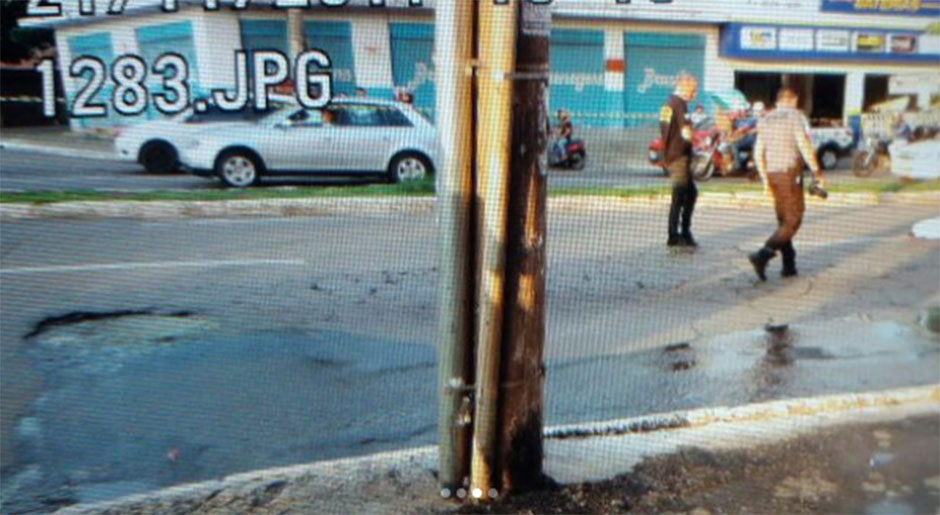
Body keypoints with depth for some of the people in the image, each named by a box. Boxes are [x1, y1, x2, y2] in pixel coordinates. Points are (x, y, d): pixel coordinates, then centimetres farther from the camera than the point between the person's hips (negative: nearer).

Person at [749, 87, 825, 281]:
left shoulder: (766, 120, 12)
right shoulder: (796, 117, -7)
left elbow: (758, 152, 10)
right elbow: (805, 148, -15)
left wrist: (765, 178, 17)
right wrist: (817, 173, -8)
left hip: (772, 174, 7)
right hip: (790, 173, -7)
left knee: (784, 220, 14)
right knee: (793, 220, -3)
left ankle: (789, 265, 15)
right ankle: (763, 255, -20)